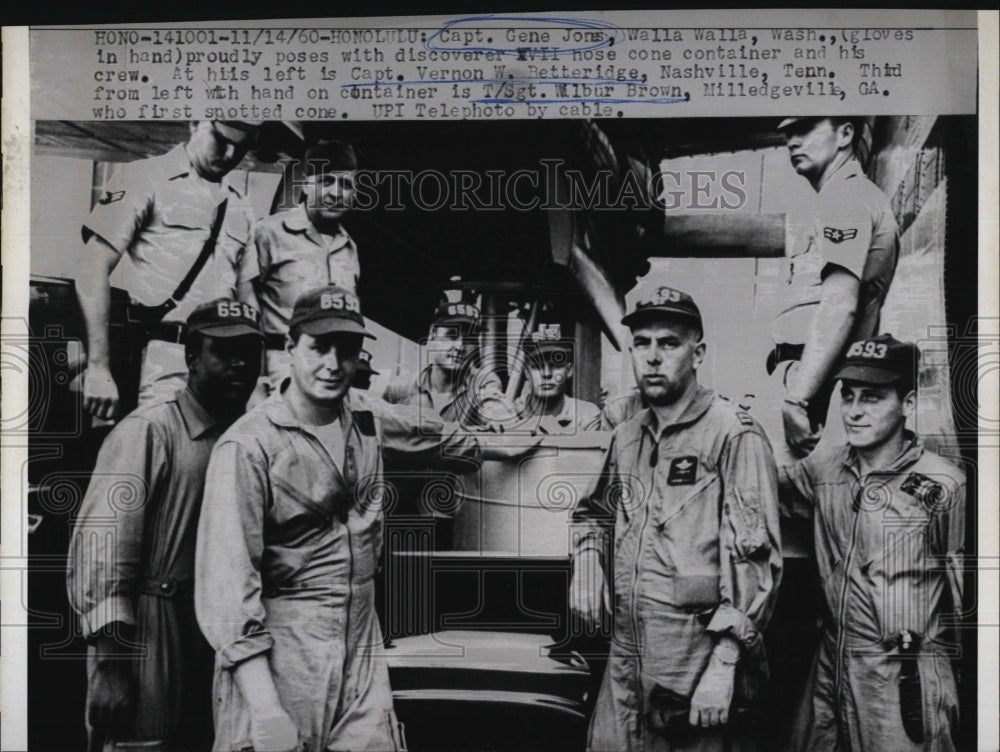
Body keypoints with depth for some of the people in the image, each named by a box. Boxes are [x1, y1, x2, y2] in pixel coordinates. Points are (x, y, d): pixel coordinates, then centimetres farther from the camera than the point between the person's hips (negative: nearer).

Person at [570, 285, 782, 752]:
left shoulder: (734, 436, -11)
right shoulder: (626, 437, 10)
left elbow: (754, 556, -16)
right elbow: (597, 510, 28)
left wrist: (723, 665, -20)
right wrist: (586, 558, 7)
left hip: (696, 658, -6)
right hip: (626, 657, 6)